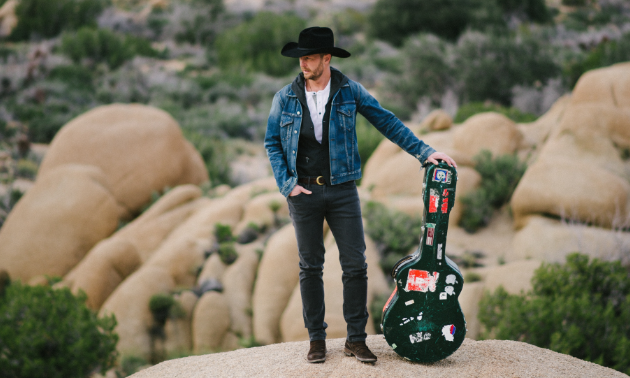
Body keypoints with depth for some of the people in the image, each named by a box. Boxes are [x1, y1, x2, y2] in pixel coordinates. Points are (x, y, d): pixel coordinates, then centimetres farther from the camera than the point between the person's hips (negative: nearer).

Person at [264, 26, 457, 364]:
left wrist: (424, 152, -2)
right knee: (310, 267, 6)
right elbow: (272, 142, 7)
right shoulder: (285, 98, 1)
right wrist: (286, 183, -4)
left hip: (342, 190, 0)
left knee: (355, 265, -2)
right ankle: (316, 339, 16)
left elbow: (388, 123, 4)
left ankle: (355, 339, 9)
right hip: (303, 192, 0)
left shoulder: (350, 92, -1)